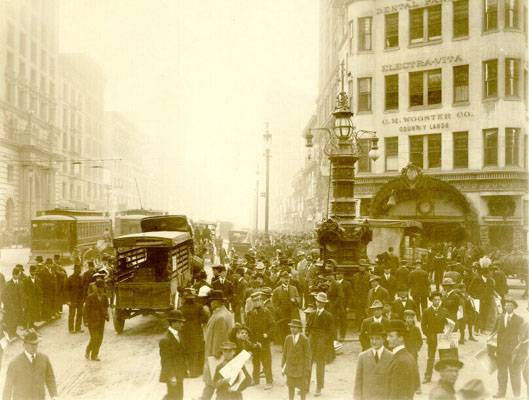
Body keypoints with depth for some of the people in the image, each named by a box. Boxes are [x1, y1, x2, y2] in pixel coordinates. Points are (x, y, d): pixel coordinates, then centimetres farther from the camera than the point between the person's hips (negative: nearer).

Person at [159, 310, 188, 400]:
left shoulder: (178, 334, 4)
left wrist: (186, 367, 12)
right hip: (172, 373, -8)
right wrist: (171, 376, -20)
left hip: (179, 373, 8)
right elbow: (166, 359, -22)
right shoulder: (165, 339, -23)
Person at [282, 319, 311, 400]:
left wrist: (307, 370, -13)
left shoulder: (304, 339, -17)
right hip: (290, 366, 3)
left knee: (302, 387, 8)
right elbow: (285, 353, 3)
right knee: (291, 387, 9)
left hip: (301, 367, -3)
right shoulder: (288, 338, -5)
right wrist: (282, 366, 3)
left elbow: (308, 355, -13)